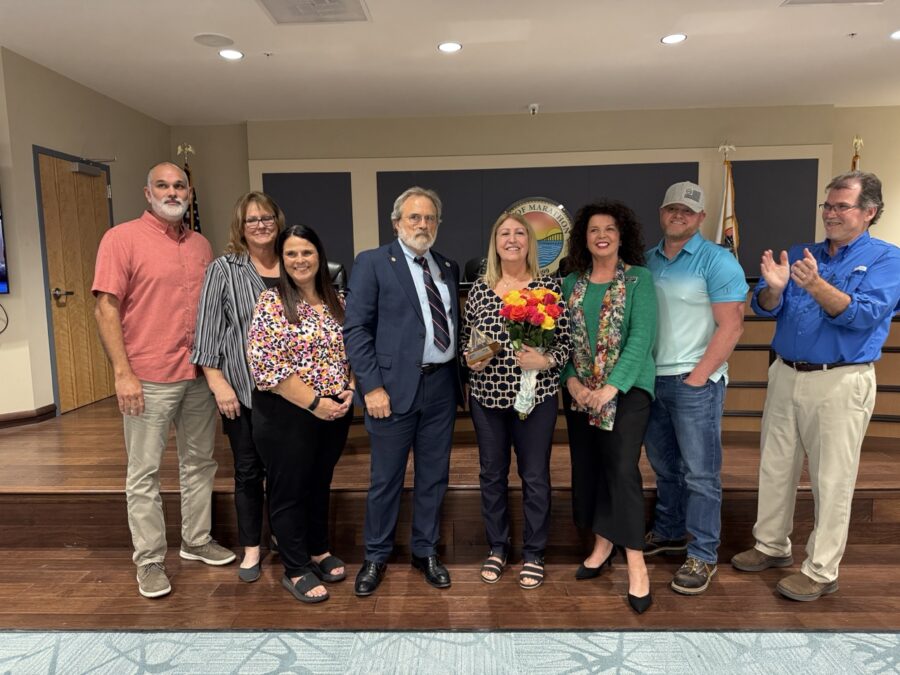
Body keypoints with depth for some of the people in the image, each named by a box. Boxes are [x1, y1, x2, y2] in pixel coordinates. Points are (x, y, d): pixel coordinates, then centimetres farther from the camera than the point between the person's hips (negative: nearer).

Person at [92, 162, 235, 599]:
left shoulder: (201, 245, 11)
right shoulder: (122, 238, -5)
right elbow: (106, 309, -10)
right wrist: (123, 373, -16)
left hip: (199, 375, 6)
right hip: (148, 379, -5)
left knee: (200, 463, 15)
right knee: (144, 473, 5)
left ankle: (197, 541, 32)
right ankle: (149, 561, 19)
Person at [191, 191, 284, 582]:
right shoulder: (224, 269, -2)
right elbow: (209, 329, -5)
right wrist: (218, 382, -11)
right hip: (242, 388, -2)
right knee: (248, 469, 10)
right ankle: (251, 549, 27)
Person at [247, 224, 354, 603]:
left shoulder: (336, 302, 7)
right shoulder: (272, 303, -11)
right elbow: (264, 364, -19)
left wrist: (349, 390, -5)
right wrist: (314, 402, -19)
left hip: (335, 413, 6)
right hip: (288, 415, -5)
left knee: (320, 484, 20)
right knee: (289, 490, 9)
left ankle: (319, 550, 39)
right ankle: (296, 571, 24)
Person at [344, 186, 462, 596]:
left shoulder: (449, 267, 13)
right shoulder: (372, 263, -2)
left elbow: (454, 324, 15)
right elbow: (355, 329, -8)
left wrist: (460, 378, 7)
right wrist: (373, 386, -14)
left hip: (442, 386, 5)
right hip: (396, 386, -4)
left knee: (434, 476, 14)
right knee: (386, 479, 8)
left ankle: (425, 552, 32)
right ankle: (376, 557, 28)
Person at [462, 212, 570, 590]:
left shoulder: (549, 287, -3)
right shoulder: (480, 288, 2)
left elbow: (566, 342, -2)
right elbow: (465, 338, 11)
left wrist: (546, 360, -20)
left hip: (535, 396, -2)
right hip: (487, 396, 2)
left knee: (535, 477, 9)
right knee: (491, 474, 14)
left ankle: (533, 554, 28)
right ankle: (496, 548, 33)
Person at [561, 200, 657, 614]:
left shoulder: (639, 279, -3)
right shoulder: (571, 283, 8)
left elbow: (641, 337, -12)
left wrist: (611, 387, -18)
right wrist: (571, 380, -9)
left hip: (627, 387, -4)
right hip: (579, 389, 4)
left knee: (622, 468, -10)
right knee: (586, 467, 10)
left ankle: (636, 564, 3)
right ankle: (602, 544, 28)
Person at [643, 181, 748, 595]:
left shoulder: (717, 261, -7)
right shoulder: (647, 261, 10)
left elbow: (731, 327, -12)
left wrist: (696, 377, -16)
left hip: (695, 382, -6)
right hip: (651, 378, 6)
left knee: (700, 473, 2)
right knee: (663, 465, 18)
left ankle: (702, 556, 15)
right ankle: (668, 532, 35)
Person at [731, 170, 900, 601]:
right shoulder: (802, 254, 11)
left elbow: (864, 314, -17)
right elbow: (765, 308, 3)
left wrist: (815, 285, -30)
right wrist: (773, 287, -19)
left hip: (840, 382, -5)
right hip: (785, 375, 5)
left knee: (831, 481, 3)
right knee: (775, 468, 14)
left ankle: (821, 571, 17)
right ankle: (772, 546, 30)